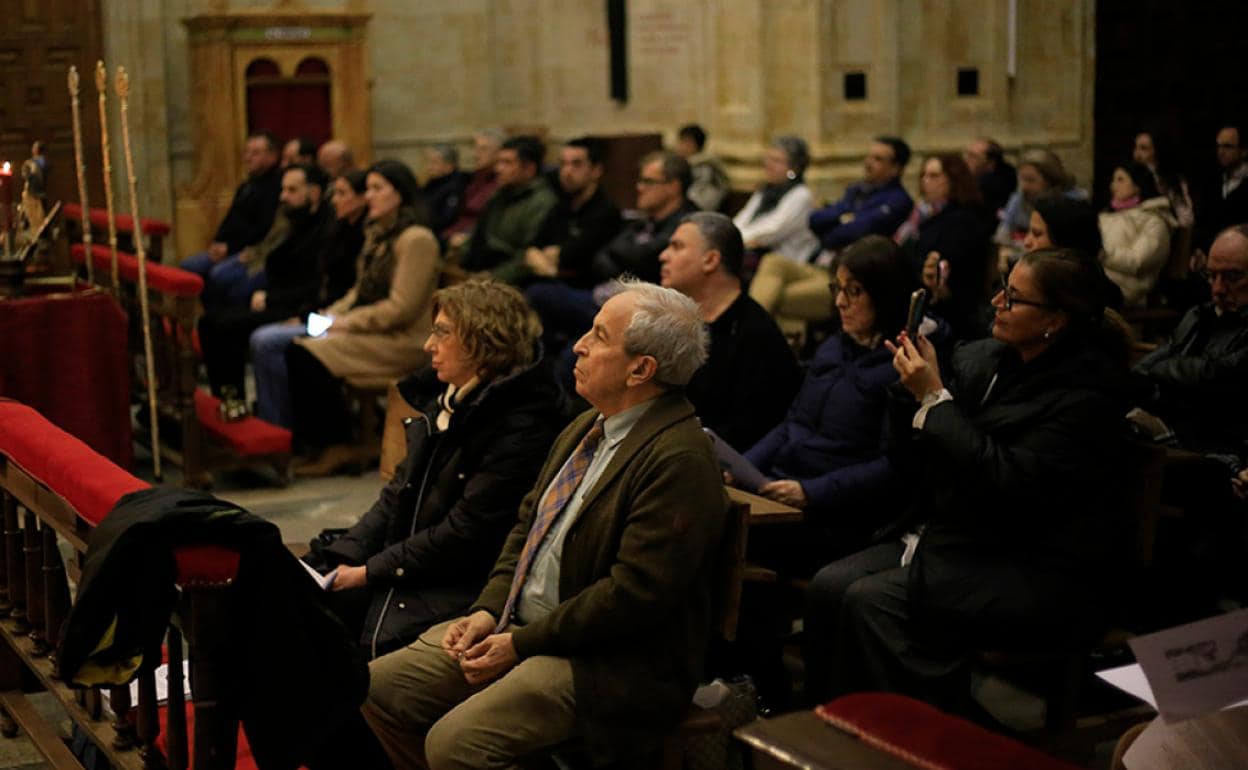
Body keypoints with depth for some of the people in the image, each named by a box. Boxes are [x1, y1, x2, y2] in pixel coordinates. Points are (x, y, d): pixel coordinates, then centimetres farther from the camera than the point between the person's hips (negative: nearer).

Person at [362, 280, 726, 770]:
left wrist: (521, 645, -17)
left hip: (606, 663, -9)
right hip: (518, 623, 9)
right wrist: (489, 611, 0)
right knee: (379, 688, 3)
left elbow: (634, 592, -23)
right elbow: (528, 525, 16)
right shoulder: (586, 429, 10)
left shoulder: (679, 459, -20)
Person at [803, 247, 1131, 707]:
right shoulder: (983, 359, 7)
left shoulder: (1085, 395, -14)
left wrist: (934, 397, -19)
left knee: (870, 602, -24)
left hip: (1035, 578, -8)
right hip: (947, 539, 8)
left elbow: (1008, 483, -24)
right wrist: (917, 388, -5)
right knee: (829, 585, -12)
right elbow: (921, 469, 12)